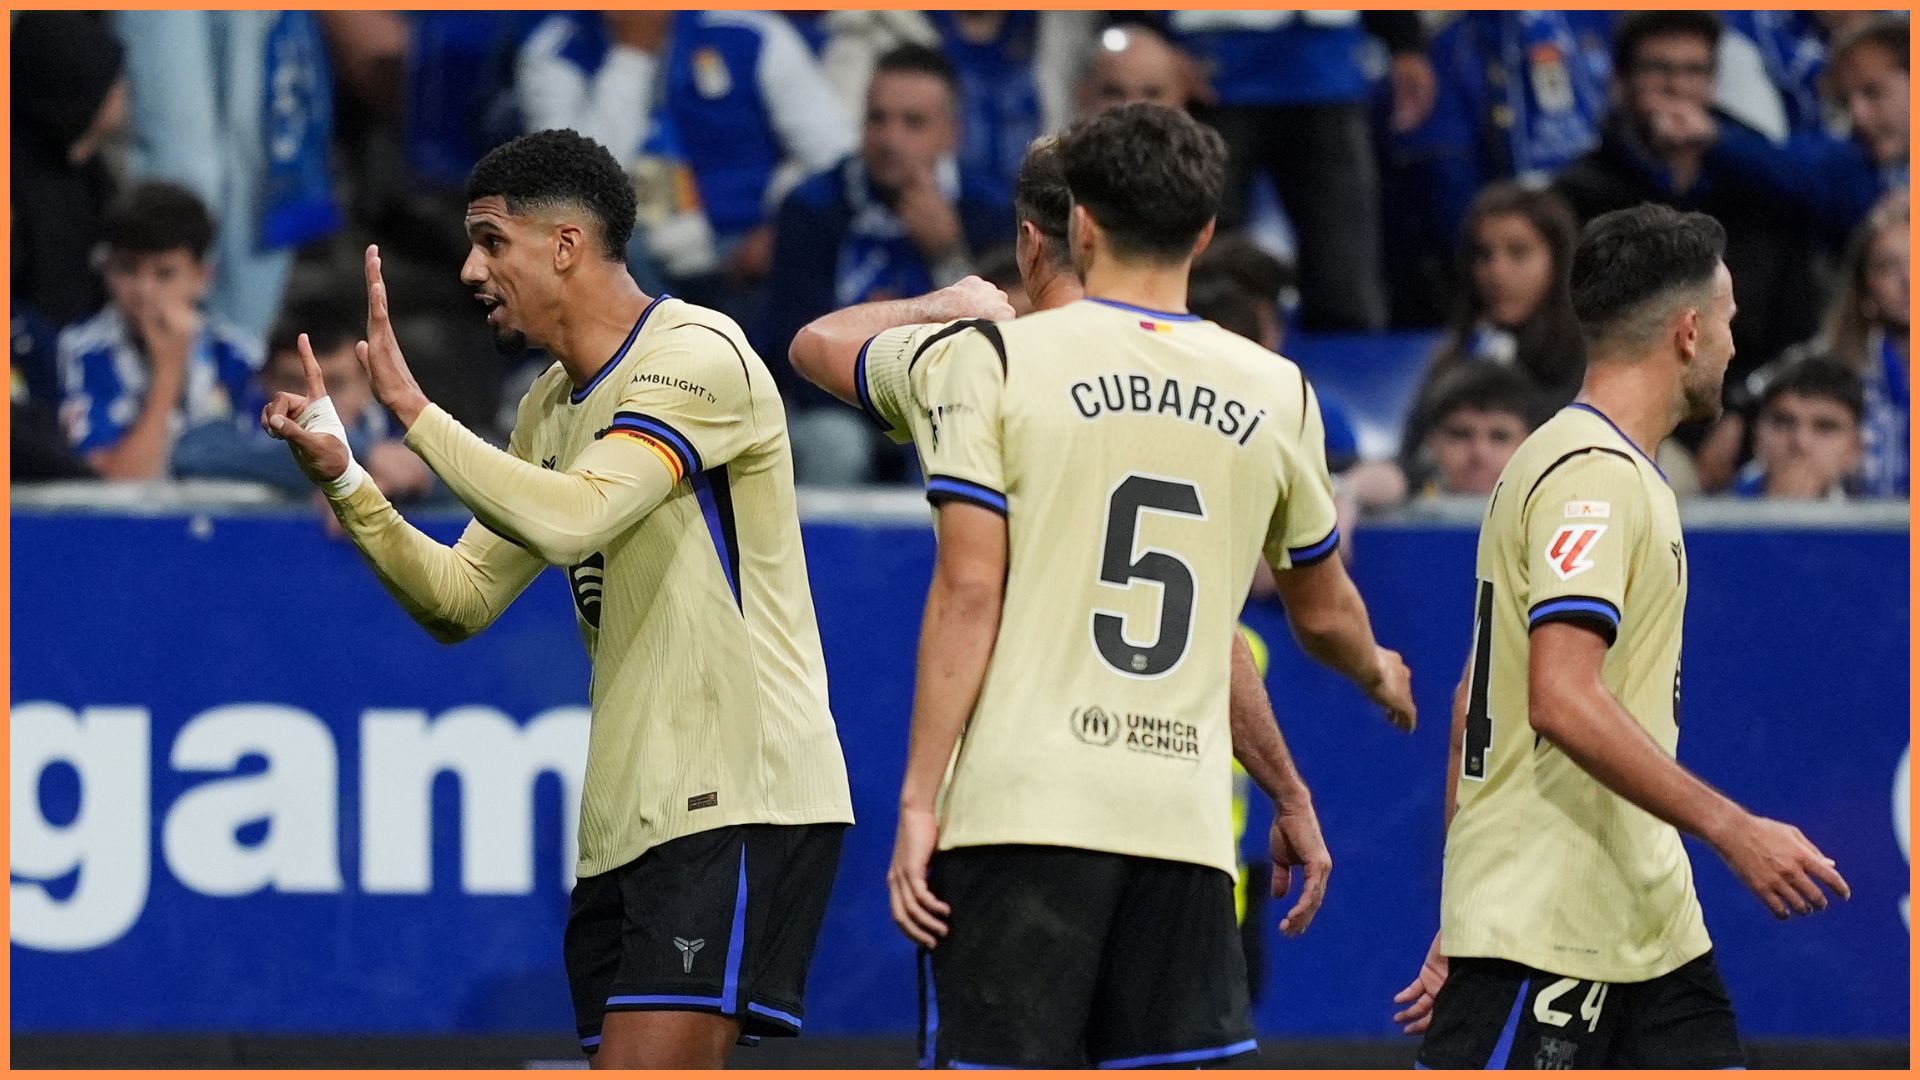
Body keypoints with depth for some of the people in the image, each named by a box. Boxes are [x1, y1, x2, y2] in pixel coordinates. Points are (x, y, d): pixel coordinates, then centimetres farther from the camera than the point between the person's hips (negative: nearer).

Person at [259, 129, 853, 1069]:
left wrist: (410, 408, -20)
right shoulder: (552, 407, 17)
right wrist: (343, 479, 4)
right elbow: (461, 602, 16)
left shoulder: (696, 356, -11)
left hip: (736, 807, -9)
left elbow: (570, 520, -26)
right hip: (629, 817, 9)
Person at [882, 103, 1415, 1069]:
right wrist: (1379, 674, 48)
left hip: (1024, 811, -3)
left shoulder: (991, 358, 0)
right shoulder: (1276, 394, 11)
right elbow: (1323, 612, 25)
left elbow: (969, 591, -7)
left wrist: (920, 798, -5)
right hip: (1185, 822, 3)